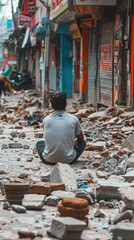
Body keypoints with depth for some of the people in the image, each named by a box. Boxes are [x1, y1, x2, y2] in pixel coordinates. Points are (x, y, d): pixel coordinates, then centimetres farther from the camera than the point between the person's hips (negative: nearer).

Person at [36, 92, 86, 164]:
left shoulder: (46, 120, 1)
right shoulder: (74, 119, -4)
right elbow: (81, 139, 14)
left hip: (49, 160, 0)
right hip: (68, 160, 0)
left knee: (39, 143, 32)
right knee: (82, 143, 26)